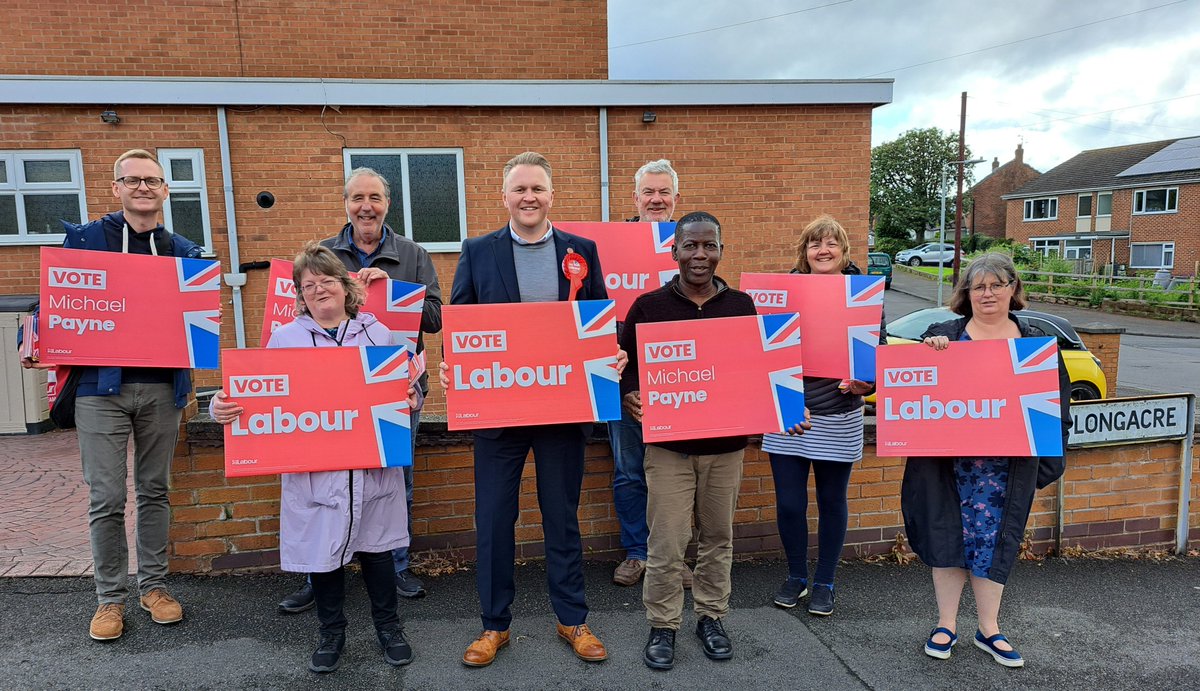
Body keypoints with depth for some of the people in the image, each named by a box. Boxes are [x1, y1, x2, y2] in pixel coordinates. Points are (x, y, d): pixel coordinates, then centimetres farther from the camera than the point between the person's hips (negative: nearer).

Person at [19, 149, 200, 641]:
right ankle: (110, 597, 18)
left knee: (154, 490, 11)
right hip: (101, 384, -2)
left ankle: (153, 586, 24)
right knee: (106, 498, 2)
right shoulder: (84, 238, 4)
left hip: (161, 386, 2)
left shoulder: (183, 252, 9)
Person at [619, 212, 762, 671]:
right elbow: (625, 365, 2)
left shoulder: (741, 305, 4)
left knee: (718, 537, 14)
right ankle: (662, 626, 21)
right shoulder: (649, 306, -1)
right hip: (668, 445, -2)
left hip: (726, 445, 2)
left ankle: (711, 617, 33)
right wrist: (629, 397, -17)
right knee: (666, 544, 1)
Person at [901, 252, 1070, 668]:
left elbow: (1056, 403, 9)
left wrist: (1046, 460, 0)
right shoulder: (944, 335, 3)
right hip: (949, 461, -1)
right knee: (948, 536, 5)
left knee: (992, 540, 7)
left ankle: (988, 630, 22)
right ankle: (946, 625, 19)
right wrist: (927, 350, -18)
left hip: (1006, 466, 1)